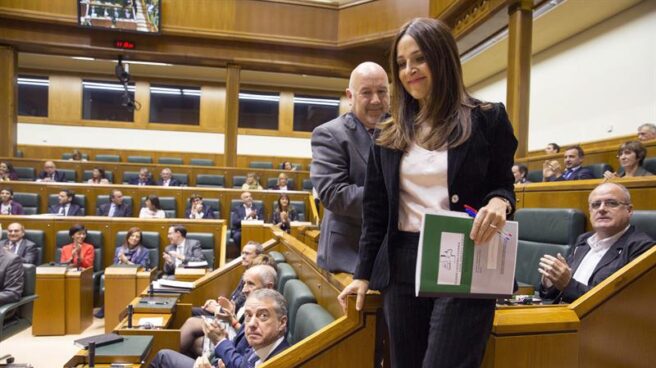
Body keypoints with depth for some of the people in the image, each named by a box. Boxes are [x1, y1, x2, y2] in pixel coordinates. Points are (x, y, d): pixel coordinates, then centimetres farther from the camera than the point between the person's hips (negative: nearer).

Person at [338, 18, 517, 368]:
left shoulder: (487, 118, 1)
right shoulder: (390, 133, 9)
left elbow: (504, 184, 7)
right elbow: (375, 209, 10)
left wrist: (499, 202, -18)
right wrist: (363, 272, 9)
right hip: (402, 267, 4)